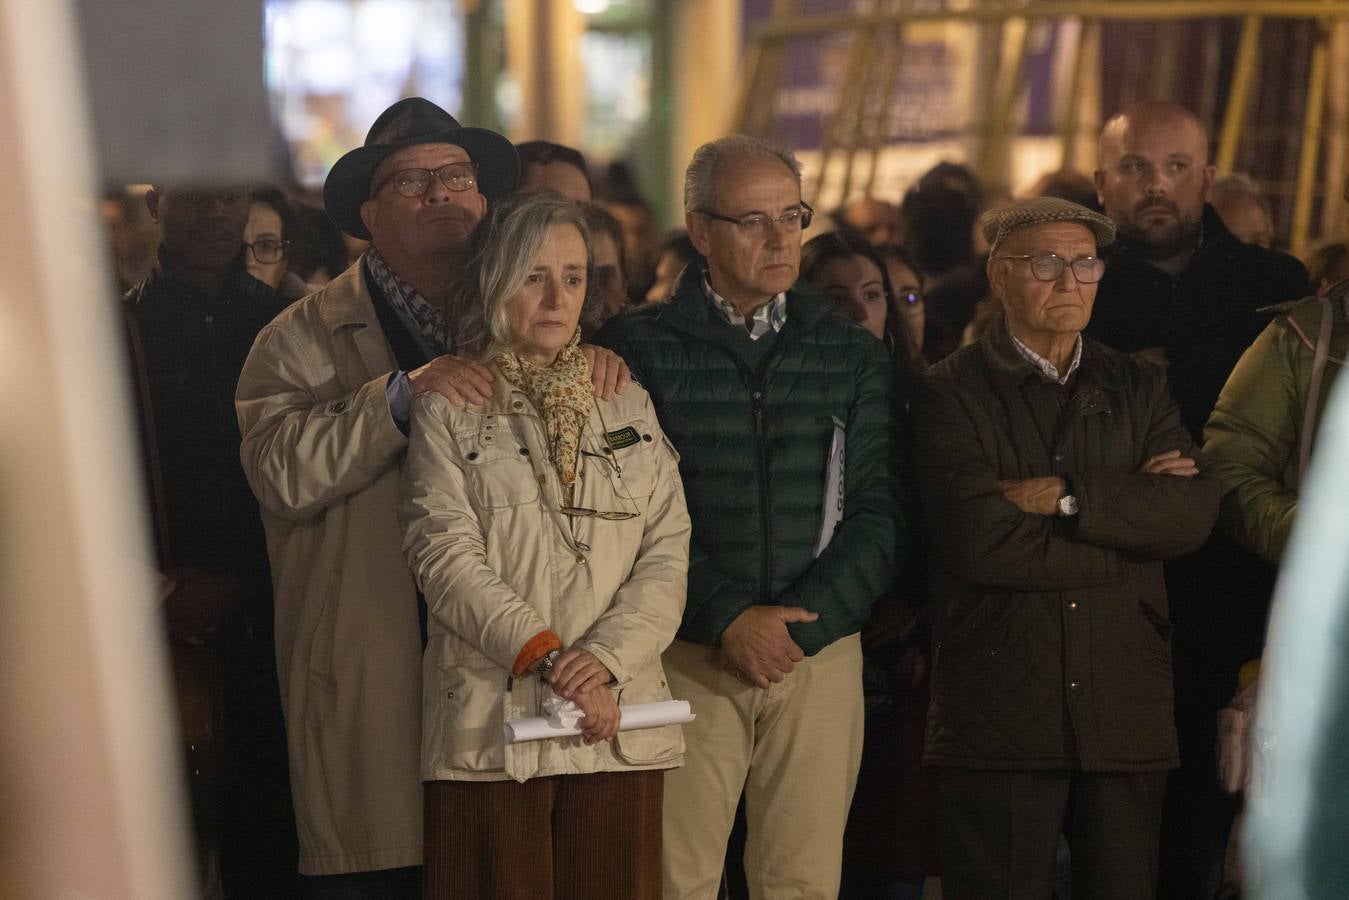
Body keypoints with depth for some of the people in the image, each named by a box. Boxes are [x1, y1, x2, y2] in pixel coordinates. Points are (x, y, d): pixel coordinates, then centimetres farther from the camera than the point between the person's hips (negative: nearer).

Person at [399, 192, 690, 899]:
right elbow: (445, 556, -6)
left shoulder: (629, 407, 14)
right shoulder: (449, 410, 6)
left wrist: (605, 658, -11)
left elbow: (668, 555, 5)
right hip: (489, 726, -2)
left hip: (620, 726, 3)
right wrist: (544, 654, -16)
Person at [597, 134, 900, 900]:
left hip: (822, 654, 2)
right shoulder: (638, 349, 2)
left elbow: (876, 513, 4)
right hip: (688, 660, -2)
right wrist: (728, 618, -12)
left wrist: (803, 622, -9)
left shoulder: (854, 356, 10)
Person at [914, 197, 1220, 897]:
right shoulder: (952, 393, -1)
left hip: (1127, 708, 4)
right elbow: (979, 540, -16)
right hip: (1000, 712, -4)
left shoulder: (1137, 388, 13)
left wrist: (1067, 495, -13)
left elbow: (1195, 512, -3)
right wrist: (1128, 510, -8)